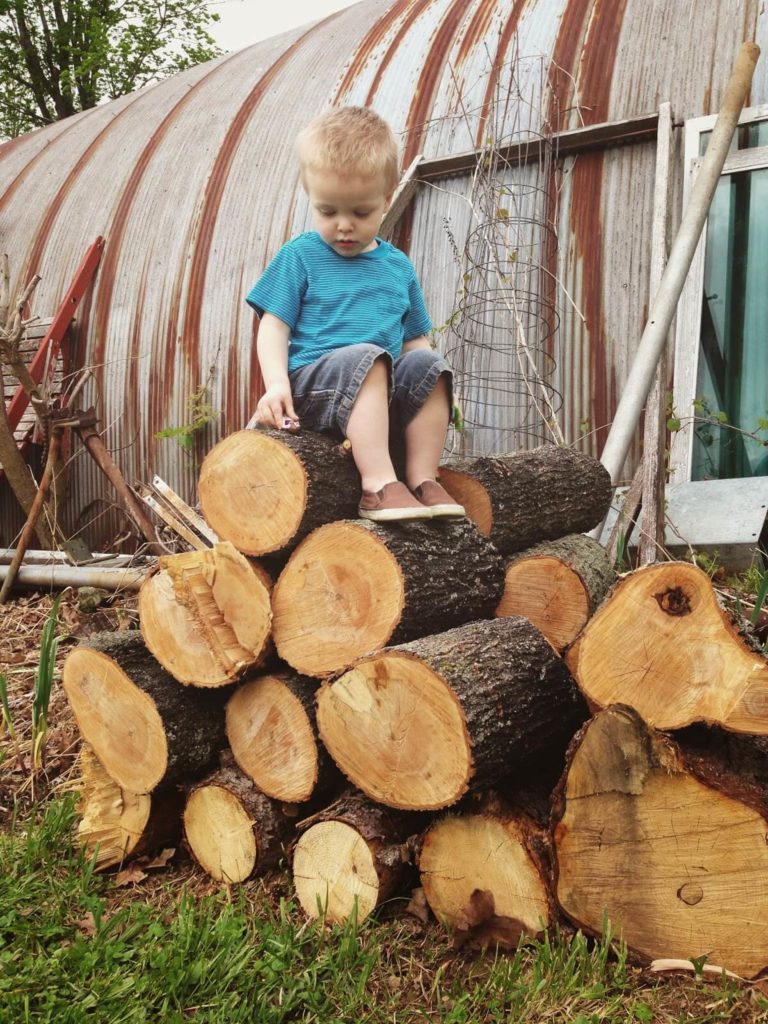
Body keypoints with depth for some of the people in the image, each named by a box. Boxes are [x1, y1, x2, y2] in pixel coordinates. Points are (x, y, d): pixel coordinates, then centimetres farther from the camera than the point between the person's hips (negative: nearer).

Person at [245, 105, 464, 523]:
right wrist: (276, 384, -16)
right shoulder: (300, 256, 5)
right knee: (366, 357, -33)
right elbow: (274, 326, 0)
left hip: (388, 395, 4)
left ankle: (422, 478, -19)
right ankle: (378, 484, -38)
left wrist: (431, 383, 2)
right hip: (313, 384, -4)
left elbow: (415, 339, 21)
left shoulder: (398, 266, 18)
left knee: (427, 364, -22)